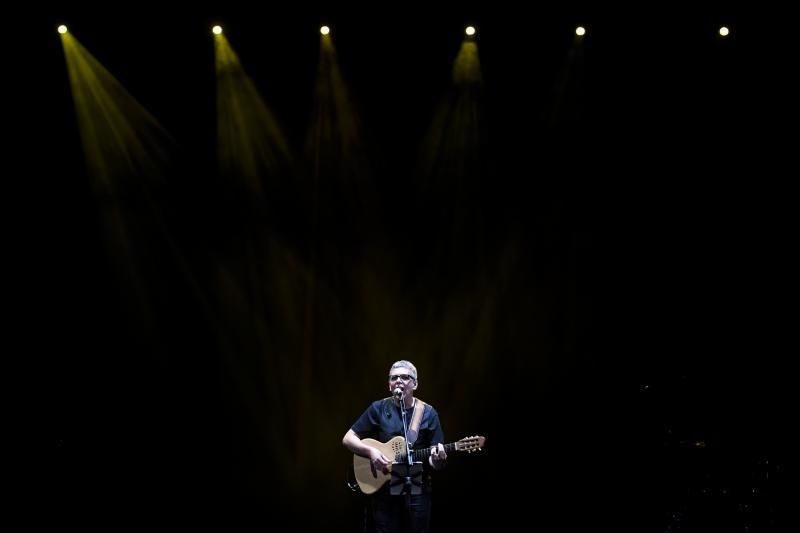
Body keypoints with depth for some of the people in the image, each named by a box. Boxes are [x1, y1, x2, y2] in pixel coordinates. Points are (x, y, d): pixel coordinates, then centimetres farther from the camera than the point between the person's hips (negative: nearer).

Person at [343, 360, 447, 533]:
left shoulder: (428, 413, 4)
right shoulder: (378, 409, 2)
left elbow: (435, 462, 2)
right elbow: (348, 439, 3)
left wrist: (437, 460, -22)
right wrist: (370, 451, -14)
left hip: (417, 491, 1)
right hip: (381, 488, -1)